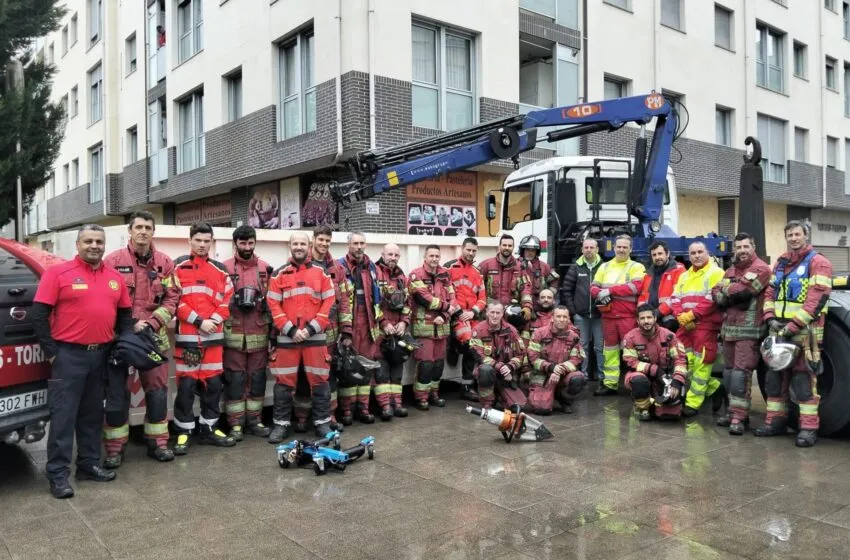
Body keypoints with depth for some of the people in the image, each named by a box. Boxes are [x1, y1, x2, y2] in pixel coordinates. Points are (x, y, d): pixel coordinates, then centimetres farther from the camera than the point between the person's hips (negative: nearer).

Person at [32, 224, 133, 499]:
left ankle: (89, 464, 25)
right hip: (68, 354, -5)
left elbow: (125, 314, 17)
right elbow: (39, 314, -8)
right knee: (63, 414, -2)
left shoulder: (115, 278, 9)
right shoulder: (58, 273, -6)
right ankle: (58, 473, 5)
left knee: (93, 413, 14)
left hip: (102, 355, 5)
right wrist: (51, 352, -10)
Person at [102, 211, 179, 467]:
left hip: (154, 336, 2)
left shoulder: (165, 263, 4)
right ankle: (115, 448, 15)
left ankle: (158, 443, 21)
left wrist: (151, 323, -11)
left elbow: (172, 298, 2)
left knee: (157, 390, 8)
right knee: (116, 392, 4)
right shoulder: (113, 260, -3)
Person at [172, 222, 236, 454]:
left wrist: (214, 321, -7)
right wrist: (198, 321, -13)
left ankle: (210, 429, 21)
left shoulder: (220, 270, 12)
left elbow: (228, 300, 9)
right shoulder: (178, 266, 0)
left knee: (214, 383, 9)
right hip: (186, 335, -4)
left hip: (214, 335, 4)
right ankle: (183, 433, 10)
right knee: (186, 385, -1)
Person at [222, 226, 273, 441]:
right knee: (234, 378, 2)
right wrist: (234, 301, -12)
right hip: (233, 334, -3)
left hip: (259, 334, 3)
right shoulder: (225, 268, 1)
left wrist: (272, 326, 13)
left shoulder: (265, 268, 11)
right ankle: (236, 424, 10)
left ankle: (255, 420, 20)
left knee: (257, 377, 8)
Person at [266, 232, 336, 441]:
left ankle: (322, 422, 15)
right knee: (284, 381, 4)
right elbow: (273, 305, 0)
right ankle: (282, 424, 15)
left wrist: (312, 328, -8)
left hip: (315, 335, 0)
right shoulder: (279, 274, 6)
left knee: (319, 380, 4)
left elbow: (328, 302, 2)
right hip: (287, 336, 0)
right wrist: (290, 330, -10)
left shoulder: (320, 272, 7)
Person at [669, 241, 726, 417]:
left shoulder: (716, 273, -3)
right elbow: (675, 299, 12)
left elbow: (713, 299, -14)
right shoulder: (684, 276, 20)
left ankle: (692, 403, 1)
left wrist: (692, 315, -15)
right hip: (685, 327, 7)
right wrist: (681, 316, -7)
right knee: (686, 363, 7)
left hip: (706, 327, -7)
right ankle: (714, 388, 23)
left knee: (700, 365, -4)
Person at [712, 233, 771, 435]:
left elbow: (740, 290, -20)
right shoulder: (731, 271, 18)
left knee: (741, 372, -12)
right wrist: (733, 296, -11)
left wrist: (725, 291, -1)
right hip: (729, 327, 8)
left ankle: (739, 418, -10)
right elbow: (716, 294, 8)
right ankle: (736, 411, 21)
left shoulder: (761, 268, -6)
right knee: (729, 371, 11)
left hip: (749, 329, -8)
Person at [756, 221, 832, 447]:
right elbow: (770, 292, 15)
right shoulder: (780, 263, 17)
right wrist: (771, 318, -3)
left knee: (804, 380, -6)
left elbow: (817, 298, -14)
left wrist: (793, 326, -19)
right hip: (779, 329, 7)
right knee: (775, 376, 10)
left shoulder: (818, 262, -4)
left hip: (804, 330, -7)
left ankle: (809, 428, -1)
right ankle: (776, 420, 20)